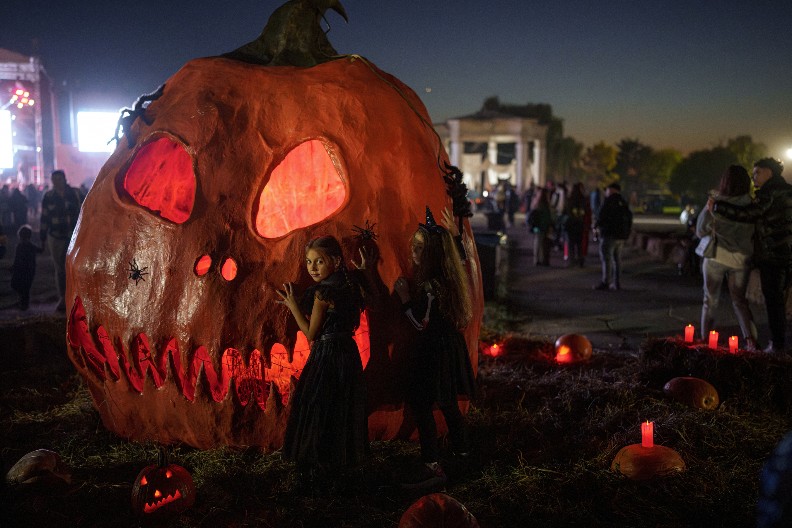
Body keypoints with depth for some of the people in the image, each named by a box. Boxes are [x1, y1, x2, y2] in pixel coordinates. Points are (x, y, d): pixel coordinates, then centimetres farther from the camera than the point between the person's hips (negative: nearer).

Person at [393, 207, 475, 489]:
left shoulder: (430, 285, -23)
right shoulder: (449, 275, 4)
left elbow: (422, 324, -21)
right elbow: (462, 256, 28)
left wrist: (404, 297, -17)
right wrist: (454, 233, 32)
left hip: (434, 351, -9)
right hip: (450, 346, 9)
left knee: (421, 405, -6)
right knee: (448, 404, 21)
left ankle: (432, 466, -7)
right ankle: (462, 452, 35)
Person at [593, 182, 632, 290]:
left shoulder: (609, 201, -8)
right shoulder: (624, 203, 17)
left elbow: (601, 216, -14)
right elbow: (629, 218, 19)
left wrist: (598, 226, 5)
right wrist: (626, 234, 20)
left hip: (609, 234, -8)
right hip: (621, 235, 8)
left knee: (606, 258, -9)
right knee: (617, 259, 11)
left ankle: (606, 282, -15)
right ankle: (617, 283, 9)